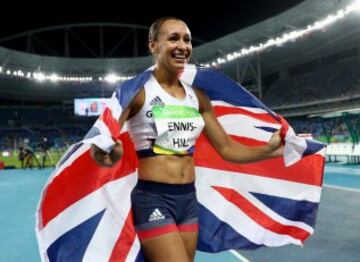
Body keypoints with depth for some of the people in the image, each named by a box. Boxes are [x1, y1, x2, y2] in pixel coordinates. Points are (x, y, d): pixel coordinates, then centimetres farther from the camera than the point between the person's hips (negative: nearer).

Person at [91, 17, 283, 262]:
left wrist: (270, 149, -1)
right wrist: (107, 155, -40)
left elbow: (226, 147, 11)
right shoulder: (138, 90, -9)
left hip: (189, 198, 6)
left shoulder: (197, 96, 8)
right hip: (153, 198, -6)